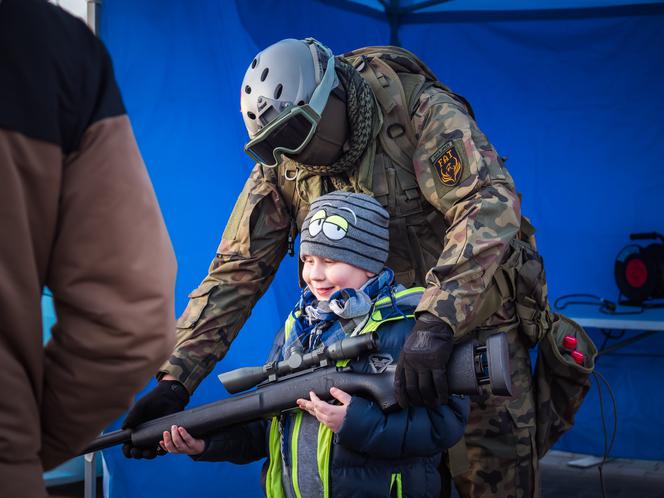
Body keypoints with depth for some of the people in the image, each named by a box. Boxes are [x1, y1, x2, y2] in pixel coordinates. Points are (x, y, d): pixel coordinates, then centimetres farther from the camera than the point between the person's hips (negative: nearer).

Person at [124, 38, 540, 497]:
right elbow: (237, 270, -4)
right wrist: (175, 379, -12)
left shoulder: (423, 113, -20)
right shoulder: (281, 165, -4)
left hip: (472, 319, -4)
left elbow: (492, 205, -32)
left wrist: (437, 324, -43)